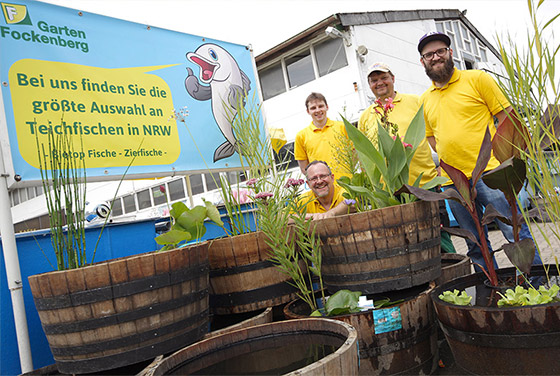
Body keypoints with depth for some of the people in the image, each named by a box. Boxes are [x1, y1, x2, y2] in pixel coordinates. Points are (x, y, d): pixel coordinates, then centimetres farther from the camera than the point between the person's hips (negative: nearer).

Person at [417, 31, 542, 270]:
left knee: (516, 232, -3)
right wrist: (447, 162, 9)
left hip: (489, 172, -4)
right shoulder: (425, 100, 14)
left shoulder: (477, 79, 3)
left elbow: (506, 116, 2)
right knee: (475, 245, 11)